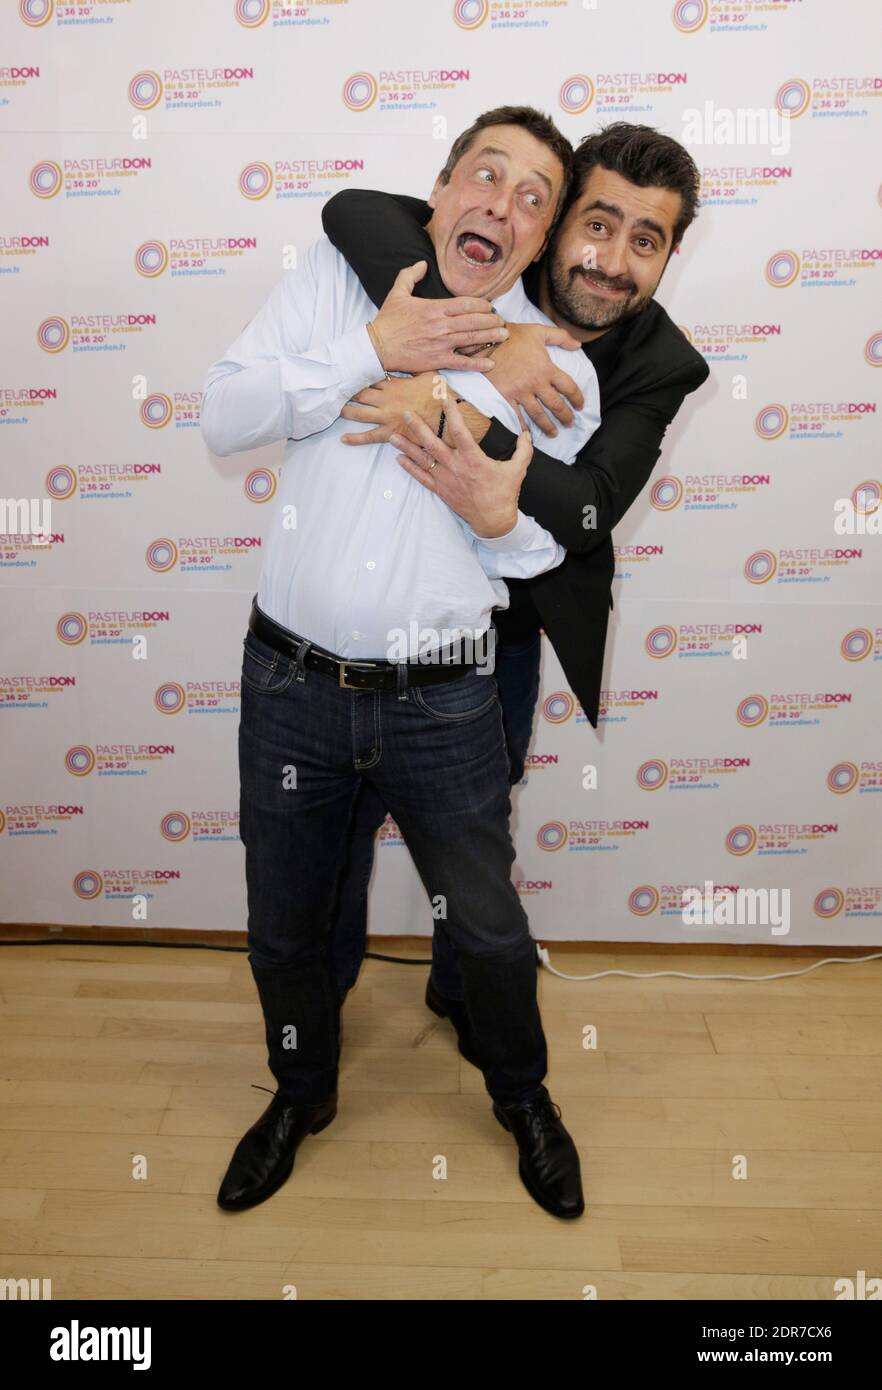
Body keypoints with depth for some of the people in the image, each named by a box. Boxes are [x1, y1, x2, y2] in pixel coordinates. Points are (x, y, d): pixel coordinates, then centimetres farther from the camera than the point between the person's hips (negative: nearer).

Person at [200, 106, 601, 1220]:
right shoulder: (337, 273, 1)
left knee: (490, 930, 14)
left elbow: (544, 556, 6)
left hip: (441, 704, 0)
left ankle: (522, 1097, 46)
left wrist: (503, 519, -17)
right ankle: (303, 1095, 48)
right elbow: (222, 416, -8)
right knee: (282, 928, 17)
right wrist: (370, 351, -18)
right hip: (290, 680, 1)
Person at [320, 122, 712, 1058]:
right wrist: (483, 349, -42)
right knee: (346, 814, 15)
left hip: (504, 634, 2)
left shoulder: (662, 365, -14)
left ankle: (462, 989, 49)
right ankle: (322, 988, 44)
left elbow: (588, 506, -29)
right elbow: (354, 210, -33)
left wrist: (462, 420, -45)